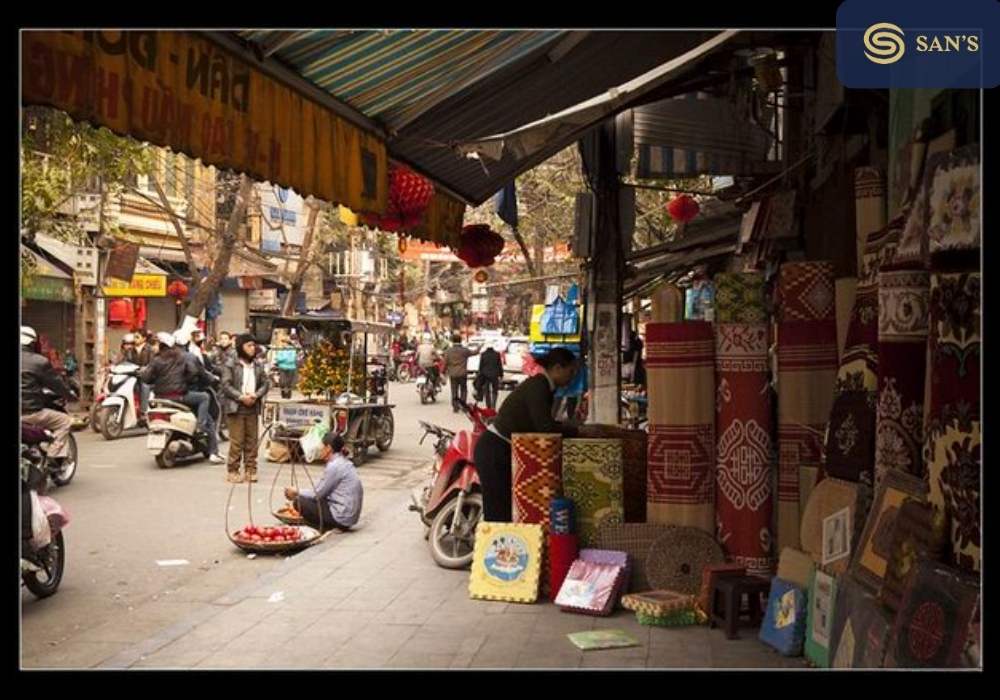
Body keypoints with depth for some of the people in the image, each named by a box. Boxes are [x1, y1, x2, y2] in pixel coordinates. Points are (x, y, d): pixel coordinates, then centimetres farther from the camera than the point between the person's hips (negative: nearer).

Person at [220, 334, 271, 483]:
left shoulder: (258, 367, 12)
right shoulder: (230, 366, -2)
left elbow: (266, 384, 8)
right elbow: (226, 385, -9)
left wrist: (256, 395, -10)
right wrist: (241, 397, -16)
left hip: (252, 408, 5)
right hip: (235, 408, -5)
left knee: (252, 441, 6)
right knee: (236, 442, -5)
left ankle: (250, 470, 13)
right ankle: (232, 471, 3)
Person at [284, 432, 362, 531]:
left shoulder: (334, 466, -16)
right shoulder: (345, 462, 12)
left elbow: (318, 494, -10)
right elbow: (322, 491, 19)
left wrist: (297, 492, 6)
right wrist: (300, 493, 19)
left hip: (342, 517, -10)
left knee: (299, 502, -7)